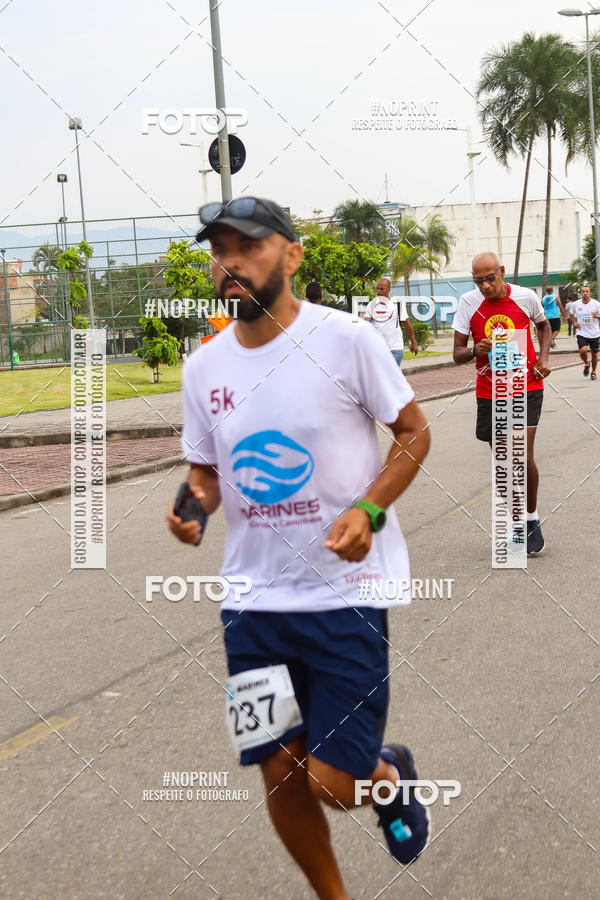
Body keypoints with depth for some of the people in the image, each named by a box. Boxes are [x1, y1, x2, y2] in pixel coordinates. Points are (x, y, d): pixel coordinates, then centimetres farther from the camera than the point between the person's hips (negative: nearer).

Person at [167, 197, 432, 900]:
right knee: (280, 776, 8)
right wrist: (193, 506, -7)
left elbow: (414, 432, -2)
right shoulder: (203, 366, 5)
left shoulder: (346, 339, -9)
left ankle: (390, 776, 33)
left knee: (332, 781, -5)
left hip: (347, 590, -4)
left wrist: (368, 511, -17)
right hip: (252, 597, 4)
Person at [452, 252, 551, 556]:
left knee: (524, 459, -13)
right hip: (489, 393, 2)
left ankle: (532, 520, 7)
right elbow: (457, 354, -4)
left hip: (526, 388, -1)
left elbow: (543, 325, 17)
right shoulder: (468, 303, -6)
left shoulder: (526, 297, -6)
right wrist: (475, 350, -26)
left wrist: (543, 358, 1)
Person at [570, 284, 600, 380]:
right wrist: (574, 322, 1)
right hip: (582, 333, 0)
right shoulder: (576, 304, -1)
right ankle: (586, 364, 12)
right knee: (583, 350, -21)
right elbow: (572, 314, 18)